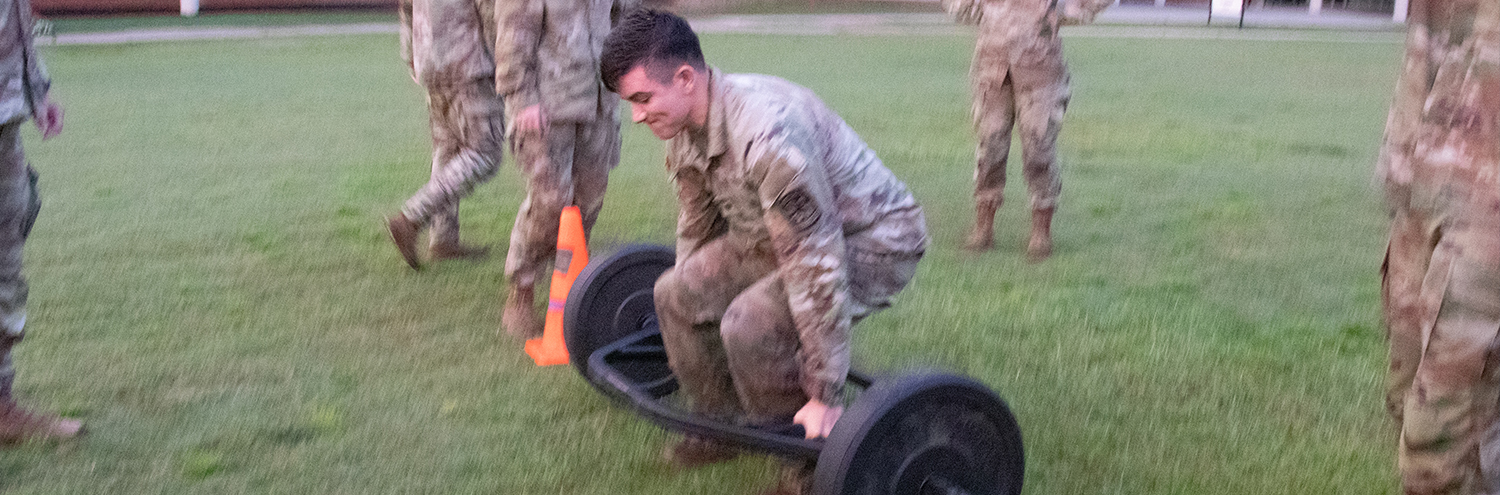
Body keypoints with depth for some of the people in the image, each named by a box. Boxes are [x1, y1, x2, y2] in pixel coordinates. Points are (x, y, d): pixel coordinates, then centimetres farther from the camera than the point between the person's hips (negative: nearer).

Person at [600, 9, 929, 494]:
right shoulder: (683, 127, -8)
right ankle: (719, 426, 20)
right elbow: (697, 225, 11)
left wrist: (825, 395, -31)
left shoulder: (767, 131, -36)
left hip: (873, 241, -9)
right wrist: (695, 298, 21)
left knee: (750, 323, -28)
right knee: (677, 294, 1)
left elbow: (815, 266, -35)